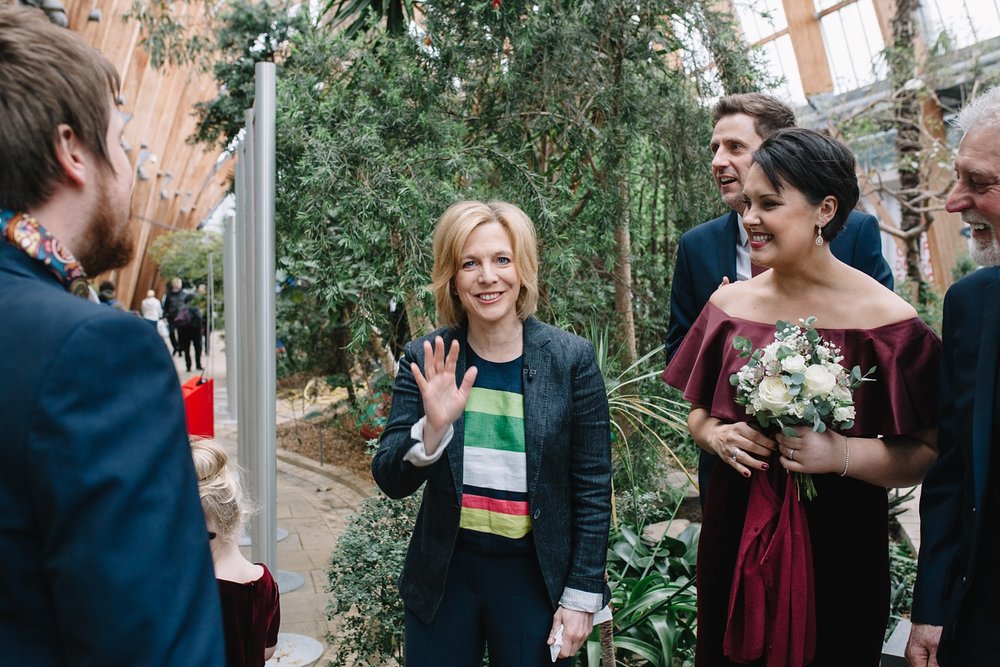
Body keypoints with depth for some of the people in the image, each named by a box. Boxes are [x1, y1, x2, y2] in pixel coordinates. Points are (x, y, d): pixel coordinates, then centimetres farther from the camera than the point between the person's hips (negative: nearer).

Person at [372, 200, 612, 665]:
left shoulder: (571, 359, -10)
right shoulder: (425, 360, -6)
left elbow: (593, 488, -5)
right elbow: (392, 481, -6)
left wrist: (582, 597, -4)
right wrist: (433, 426, -25)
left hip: (534, 578, -1)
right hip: (442, 575, 2)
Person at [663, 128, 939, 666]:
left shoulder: (885, 319, -12)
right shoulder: (729, 303, 0)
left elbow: (928, 454, -10)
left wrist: (841, 453, -25)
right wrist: (715, 435, -10)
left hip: (836, 547, -3)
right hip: (735, 538, 4)